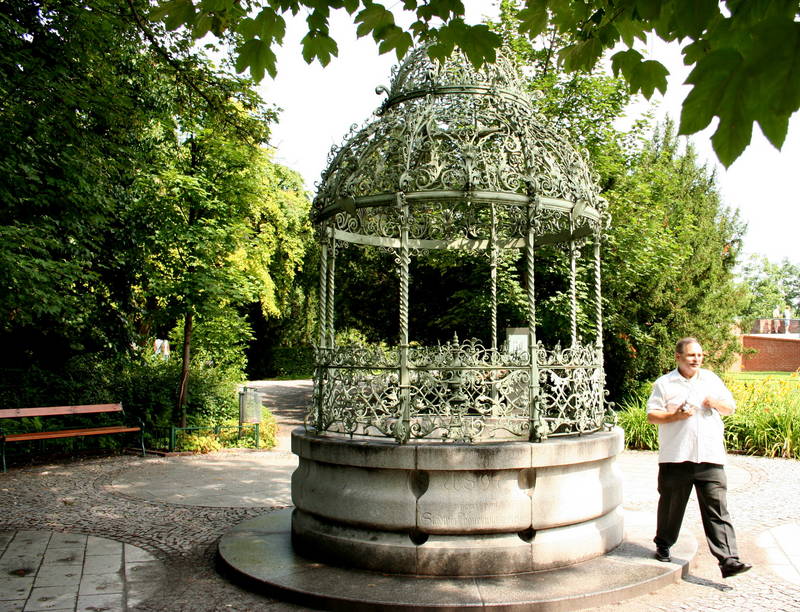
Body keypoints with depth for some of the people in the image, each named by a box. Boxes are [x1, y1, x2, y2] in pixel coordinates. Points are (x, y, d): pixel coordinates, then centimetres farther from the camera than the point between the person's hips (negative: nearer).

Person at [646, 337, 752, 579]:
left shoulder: (712, 379, 14)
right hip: (676, 458, -2)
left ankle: (728, 561, -3)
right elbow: (652, 414, -2)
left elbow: (731, 407, 19)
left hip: (710, 458, 2)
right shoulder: (664, 383, 2)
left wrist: (717, 403, -3)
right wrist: (676, 416, -18)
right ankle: (663, 545, 30)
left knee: (718, 509, -3)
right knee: (671, 504, 12)